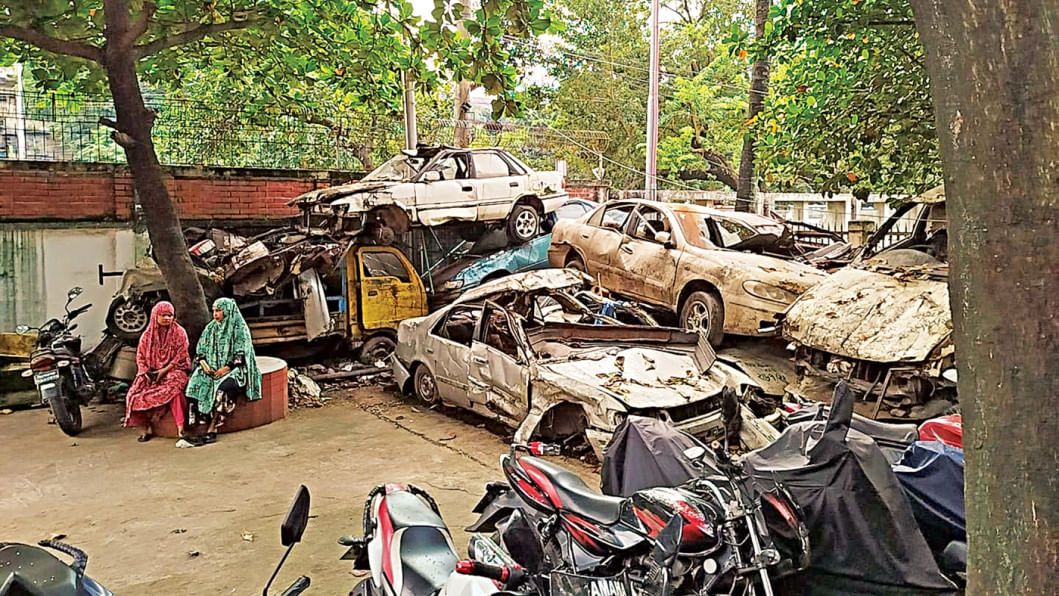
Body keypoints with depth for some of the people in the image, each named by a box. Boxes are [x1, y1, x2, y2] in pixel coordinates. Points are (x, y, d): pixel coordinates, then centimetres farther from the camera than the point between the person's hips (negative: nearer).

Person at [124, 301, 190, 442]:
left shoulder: (179, 332, 3)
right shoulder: (147, 335, 13)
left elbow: (181, 356, -4)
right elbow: (140, 356, 11)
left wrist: (164, 370, -14)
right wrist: (146, 373, -7)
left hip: (173, 370, -4)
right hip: (150, 372, 4)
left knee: (172, 388, -36)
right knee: (137, 392, -23)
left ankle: (180, 427, -37)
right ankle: (146, 427, -16)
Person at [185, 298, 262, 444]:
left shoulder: (239, 328, -2)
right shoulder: (210, 328, 14)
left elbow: (241, 355, -8)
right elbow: (200, 350, 15)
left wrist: (226, 368, -18)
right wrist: (203, 363, -6)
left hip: (233, 368, -5)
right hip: (211, 368, 5)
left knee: (223, 386, -34)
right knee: (197, 382, -24)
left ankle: (212, 428, -33)